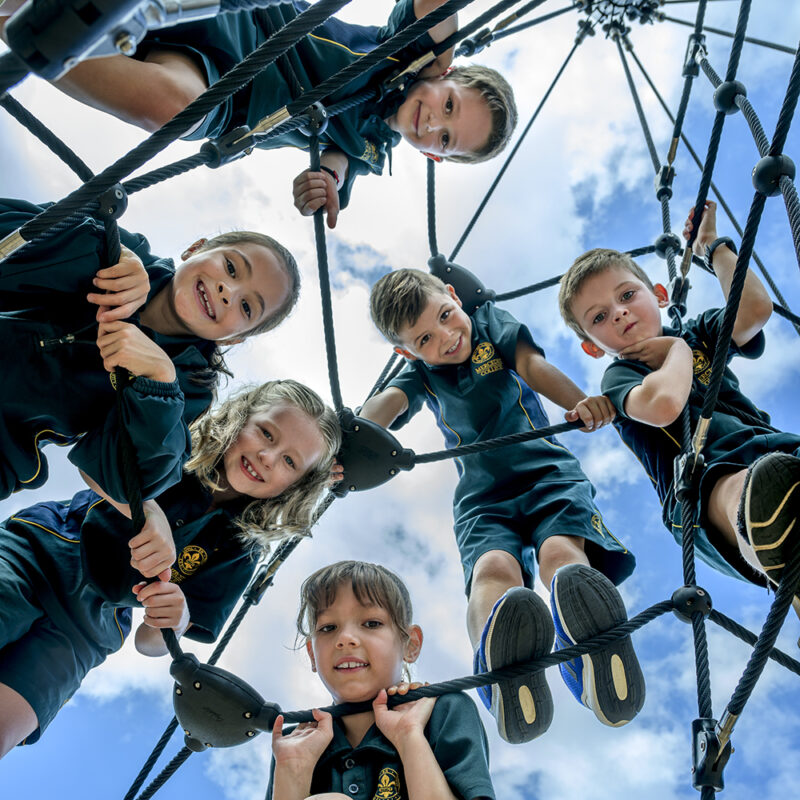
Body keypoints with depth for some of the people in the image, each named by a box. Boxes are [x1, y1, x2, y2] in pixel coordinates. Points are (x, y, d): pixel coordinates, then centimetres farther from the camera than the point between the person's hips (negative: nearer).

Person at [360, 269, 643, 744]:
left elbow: (532, 364, -4)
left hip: (549, 473, 0)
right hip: (482, 496, 0)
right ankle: (506, 670, -68)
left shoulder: (492, 323, 16)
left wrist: (581, 402, -27)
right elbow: (390, 402, -5)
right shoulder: (420, 374, 18)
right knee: (493, 567, -35)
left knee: (561, 551, -36)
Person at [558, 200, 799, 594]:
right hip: (707, 484, -4)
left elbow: (755, 307, 4)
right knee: (763, 484, -42)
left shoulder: (698, 333, 28)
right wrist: (678, 350, 7)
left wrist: (713, 244, 20)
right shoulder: (618, 376, 13)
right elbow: (663, 405, -14)